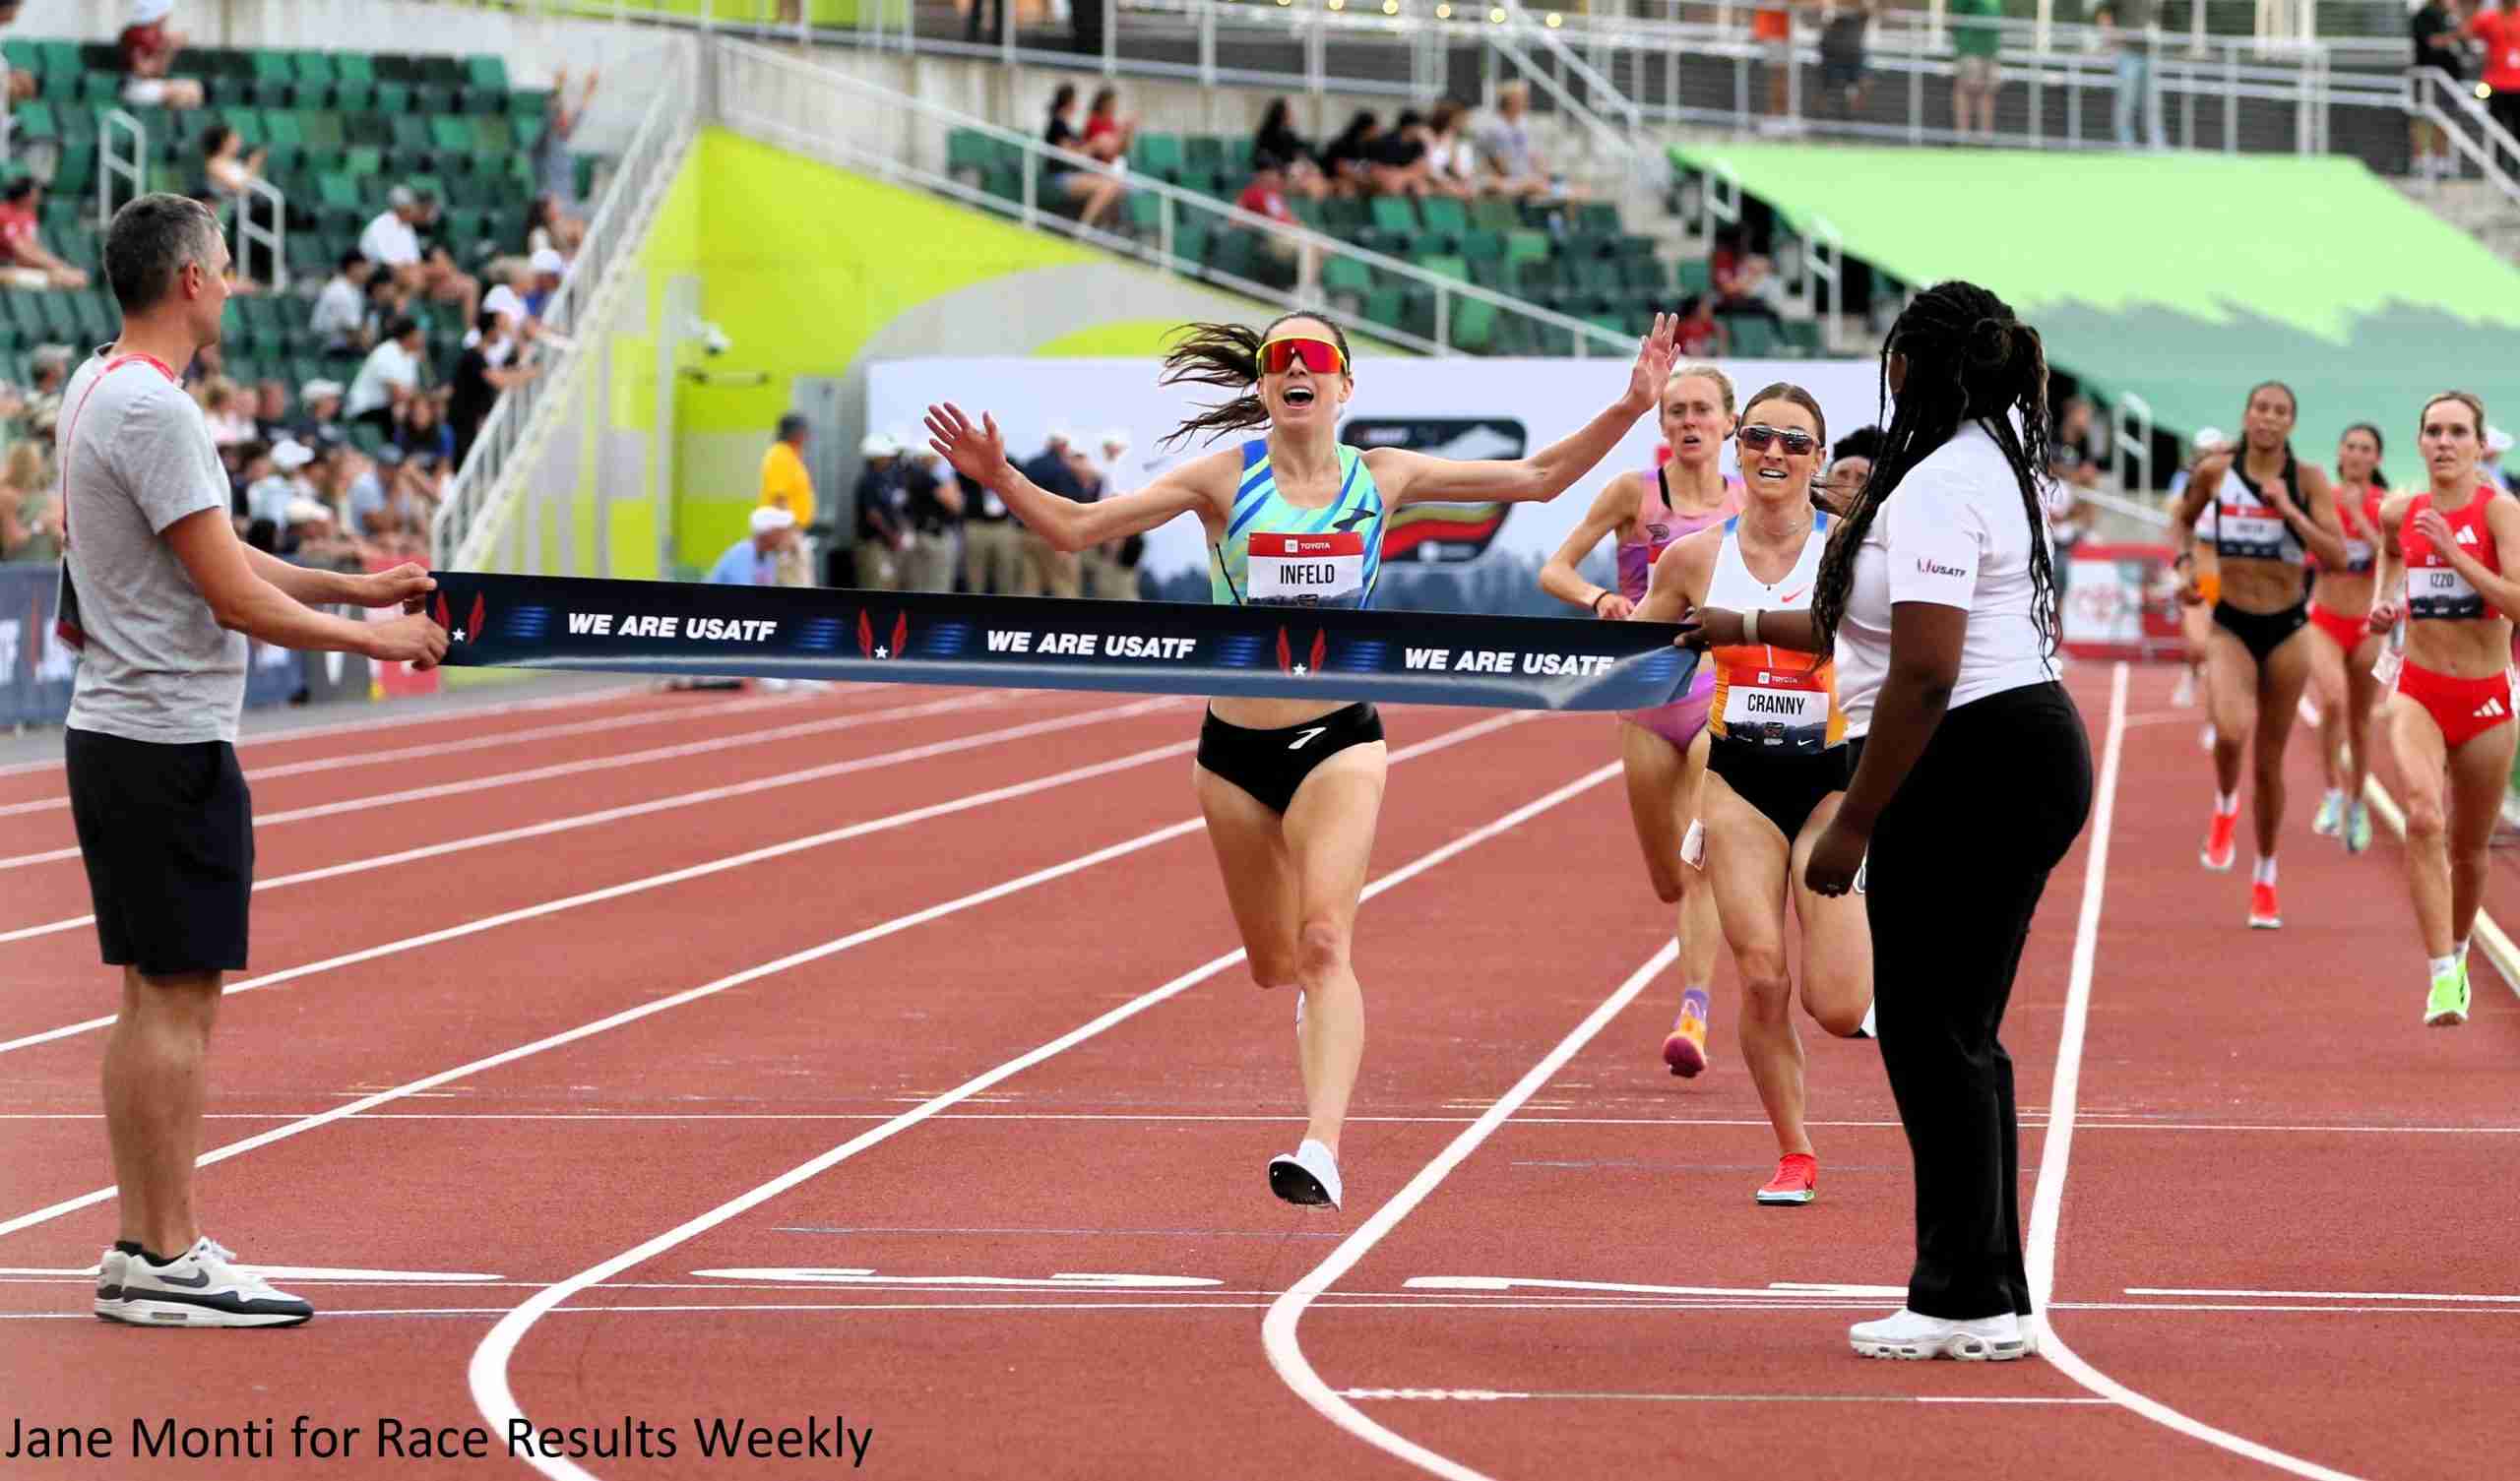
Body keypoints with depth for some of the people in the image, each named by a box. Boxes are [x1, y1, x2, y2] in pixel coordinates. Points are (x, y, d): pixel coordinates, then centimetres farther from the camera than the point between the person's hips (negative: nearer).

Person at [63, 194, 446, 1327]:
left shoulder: (99, 389, 14)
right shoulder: (153, 411, -18)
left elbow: (210, 555, 21)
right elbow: (236, 599, -19)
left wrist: (355, 587, 19)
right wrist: (377, 639, -9)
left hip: (115, 733, 10)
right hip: (171, 743, -10)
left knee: (157, 998, 13)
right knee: (175, 999, -7)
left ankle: (140, 1247, 16)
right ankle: (165, 1261, -5)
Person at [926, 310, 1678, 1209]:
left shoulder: (1381, 478, 1)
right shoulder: (1226, 478, -3)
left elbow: (1536, 479, 5)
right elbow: (1076, 527, -7)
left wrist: (1628, 410, -6)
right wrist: (1001, 480, -24)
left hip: (1339, 743, -1)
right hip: (1235, 749, 1)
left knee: (1324, 941, -21)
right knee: (1274, 966, 13)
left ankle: (1322, 1152, -31)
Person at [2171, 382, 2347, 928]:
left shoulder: (2308, 479, -6)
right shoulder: (2216, 471, -3)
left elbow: (2336, 555, -12)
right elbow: (2183, 517, 17)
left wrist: (2288, 509, -19)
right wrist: (2186, 555, -2)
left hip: (2287, 629, 0)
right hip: (2231, 625, 0)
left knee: (2270, 759, 9)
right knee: (2233, 730, -28)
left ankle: (2265, 878, 26)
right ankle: (2225, 806, 5)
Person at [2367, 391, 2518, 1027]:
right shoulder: (2399, 512, 3)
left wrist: (2454, 554, -24)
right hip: (2417, 690, 1)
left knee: (2469, 848, 12)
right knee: (2423, 817, -24)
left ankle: (2457, 957, 41)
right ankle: (2440, 978, -27)